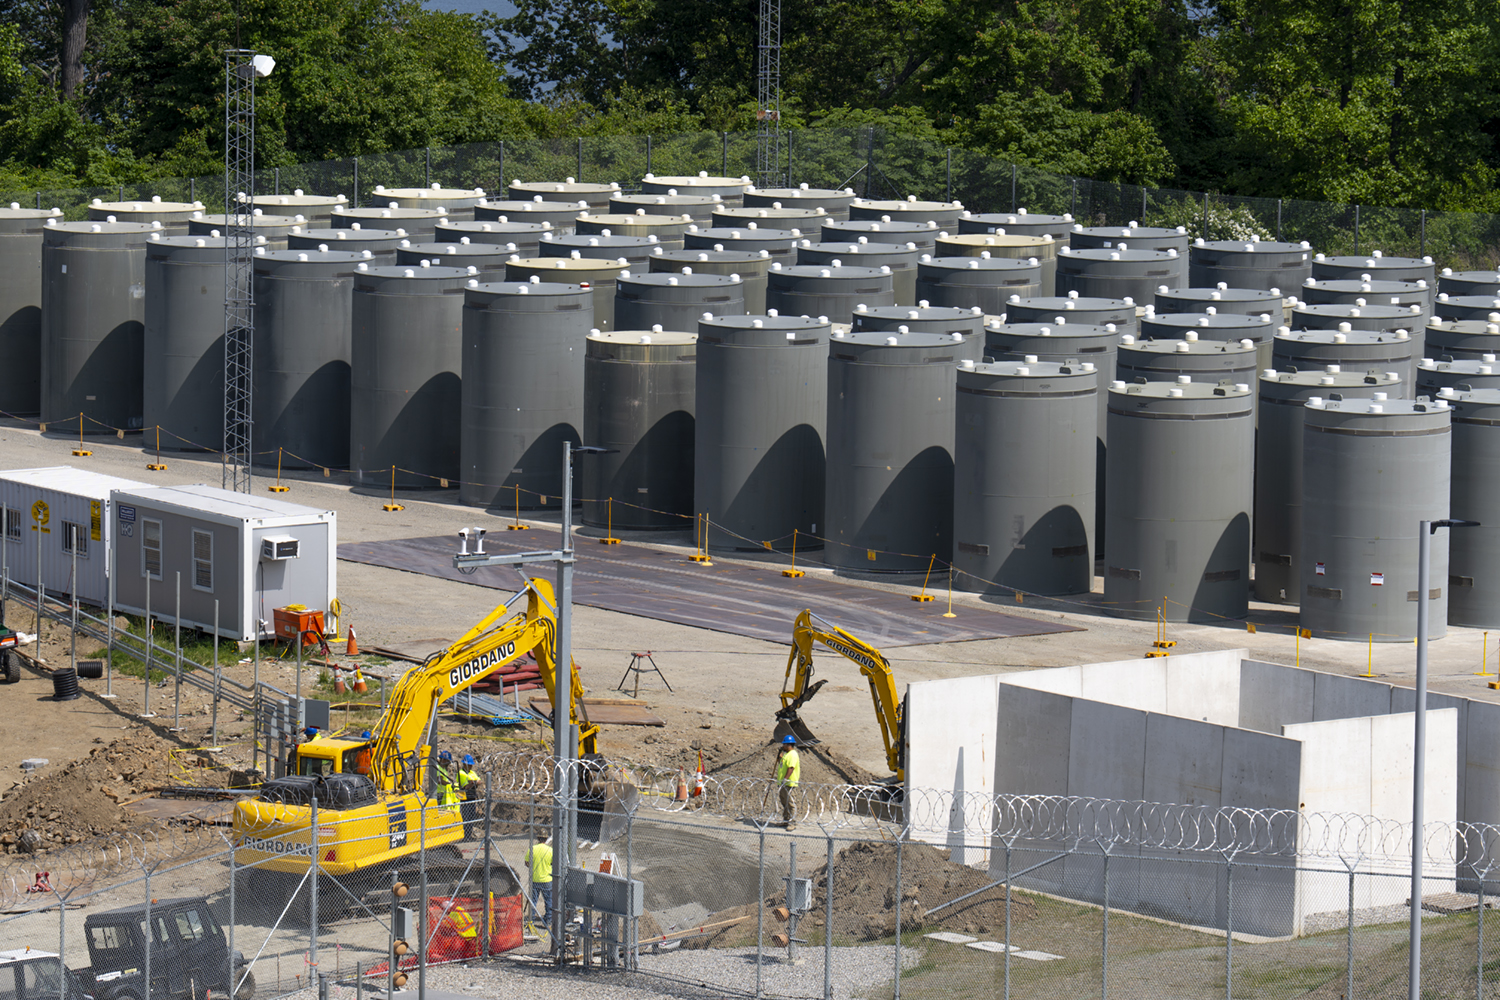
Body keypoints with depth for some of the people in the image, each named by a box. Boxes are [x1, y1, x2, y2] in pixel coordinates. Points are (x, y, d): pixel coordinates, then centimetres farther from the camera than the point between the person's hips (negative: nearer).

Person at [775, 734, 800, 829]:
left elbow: (791, 768, -25)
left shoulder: (792, 755, -16)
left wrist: (785, 779, -30)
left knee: (788, 802, -10)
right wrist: (779, 758, 11)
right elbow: (783, 764, 27)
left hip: (789, 783, -11)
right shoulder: (786, 754, 17)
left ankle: (792, 823, -9)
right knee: (784, 802, 16)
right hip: (783, 782, 11)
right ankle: (786, 820, 24)